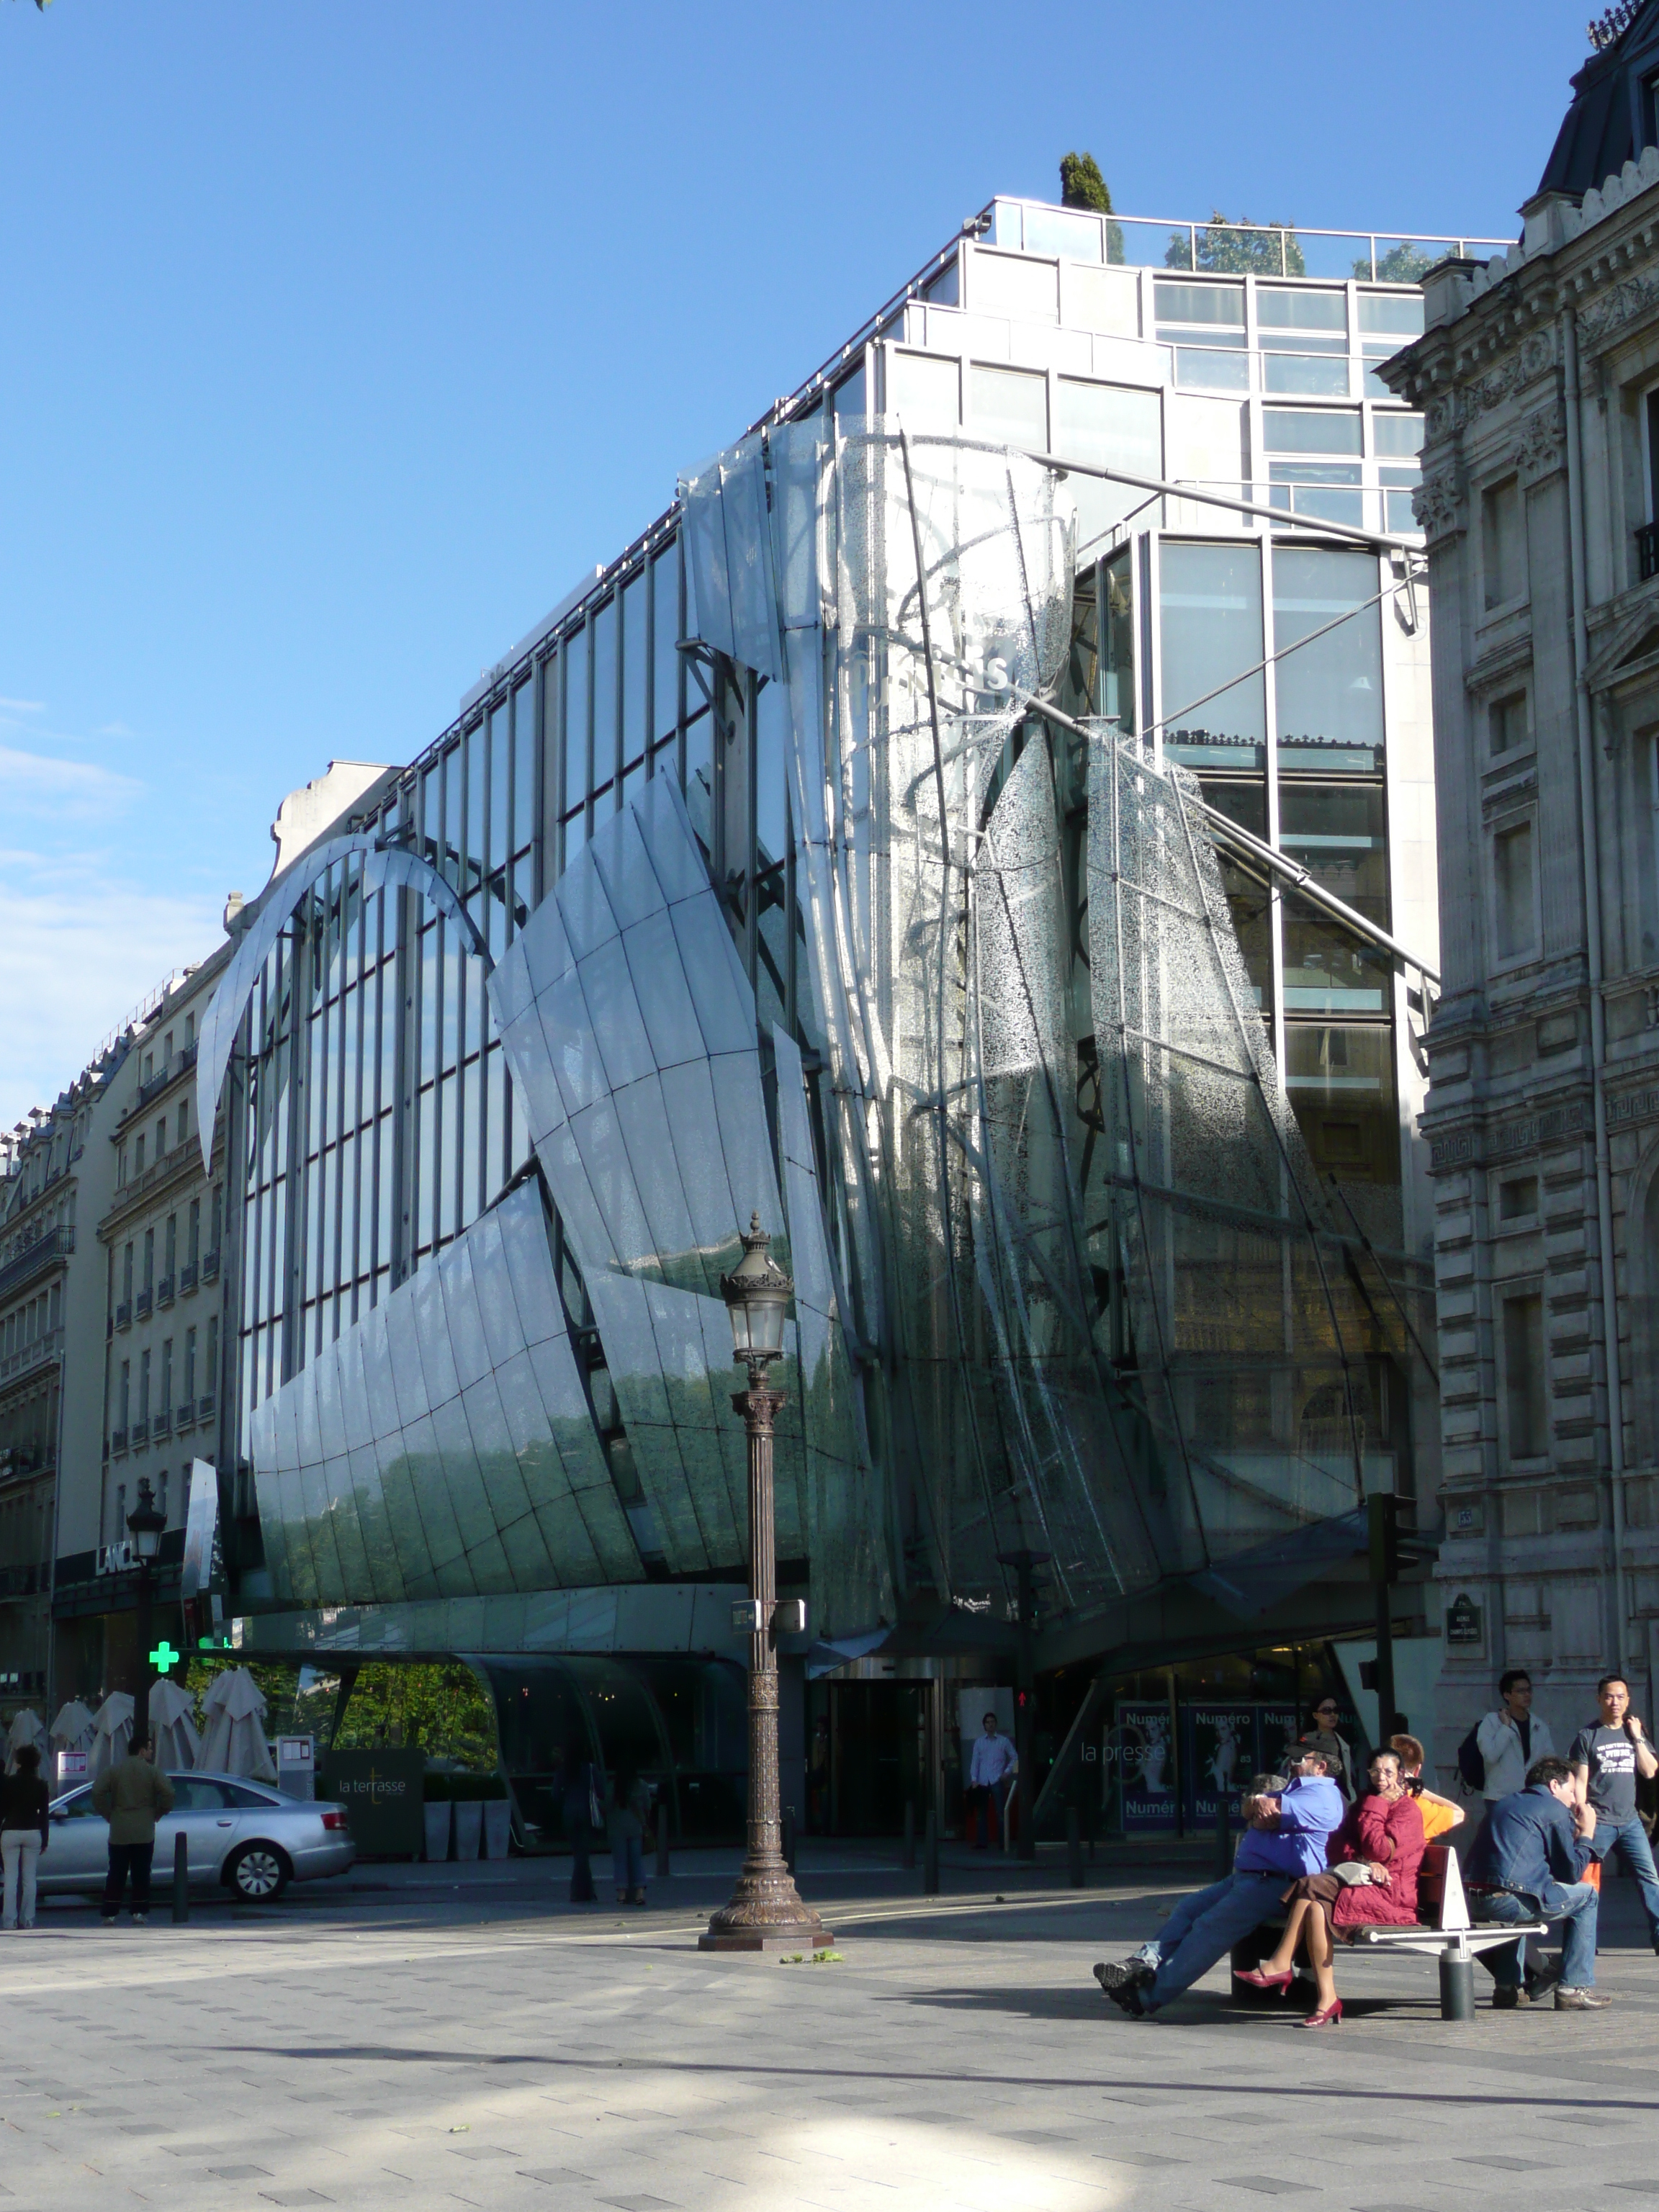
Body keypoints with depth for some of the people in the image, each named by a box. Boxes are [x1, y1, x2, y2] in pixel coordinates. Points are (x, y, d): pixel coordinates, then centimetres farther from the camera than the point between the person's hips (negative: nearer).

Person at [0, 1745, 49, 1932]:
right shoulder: (41, 1785, 3)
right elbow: (44, 1815, 4)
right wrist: (45, 1839, 10)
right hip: (33, 1832, 2)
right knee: (29, 1878, 5)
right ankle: (27, 1919, 4)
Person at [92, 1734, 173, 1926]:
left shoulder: (113, 1770, 4)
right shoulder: (152, 1771, -1)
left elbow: (97, 1792, -6)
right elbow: (168, 1793, -12)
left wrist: (108, 1815, 4)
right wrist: (157, 1813, 2)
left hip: (119, 1833, 1)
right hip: (144, 1833, -1)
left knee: (116, 1875, 5)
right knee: (141, 1874, 5)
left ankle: (110, 1914, 2)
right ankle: (139, 1913, 4)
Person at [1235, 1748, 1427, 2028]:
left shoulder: (1408, 1810, 1)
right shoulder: (1366, 1804, 23)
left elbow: (1380, 1851, -14)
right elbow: (1338, 1849, 10)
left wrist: (1372, 1811, -4)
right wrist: (1364, 1863, -9)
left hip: (1389, 1894, -7)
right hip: (1360, 1885, 7)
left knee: (1310, 1887, -26)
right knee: (1316, 1907, -27)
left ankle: (1280, 1965, -22)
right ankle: (1327, 2000, -31)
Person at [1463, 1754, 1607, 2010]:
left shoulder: (1505, 1804, 27)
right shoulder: (1555, 1811, 4)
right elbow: (1571, 1873, 5)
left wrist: (1575, 1832, 37)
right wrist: (1586, 1834, 21)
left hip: (1472, 1903, 8)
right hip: (1510, 1901, -8)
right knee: (1587, 1895, 14)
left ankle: (1508, 1988, 34)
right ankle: (1574, 1988, 9)